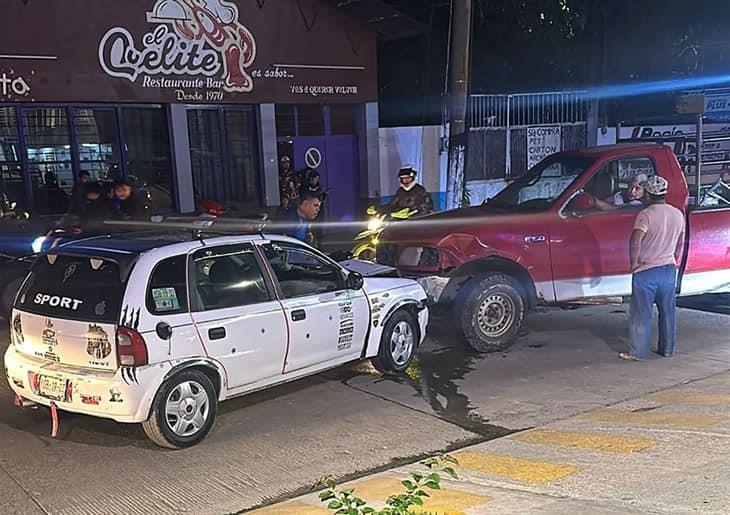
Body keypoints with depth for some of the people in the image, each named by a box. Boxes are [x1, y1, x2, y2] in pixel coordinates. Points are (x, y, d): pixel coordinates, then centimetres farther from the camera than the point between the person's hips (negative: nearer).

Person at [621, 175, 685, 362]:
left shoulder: (646, 215, -16)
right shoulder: (678, 214, 6)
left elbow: (635, 242, -27)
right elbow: (680, 243, 16)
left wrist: (634, 262, -14)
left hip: (646, 271, -6)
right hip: (669, 269, 6)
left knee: (641, 314, 0)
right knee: (668, 311, 14)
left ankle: (639, 352, 4)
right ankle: (668, 349, 23)